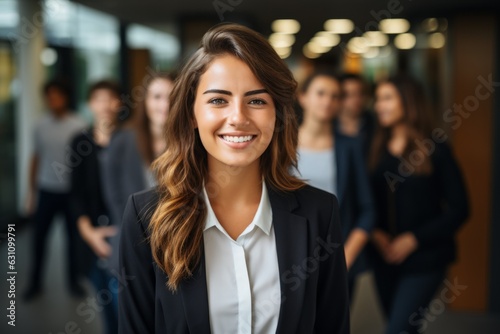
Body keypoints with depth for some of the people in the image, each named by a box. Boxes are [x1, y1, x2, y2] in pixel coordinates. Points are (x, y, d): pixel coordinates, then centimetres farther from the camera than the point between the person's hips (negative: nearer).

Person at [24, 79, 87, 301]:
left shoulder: (78, 126, -6)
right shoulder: (41, 126, 3)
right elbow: (36, 159, 10)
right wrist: (32, 191, 11)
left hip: (72, 191, -2)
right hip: (46, 191, 2)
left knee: (73, 237, 8)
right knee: (39, 237, 6)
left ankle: (73, 281, 23)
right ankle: (35, 283, 19)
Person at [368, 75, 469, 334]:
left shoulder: (435, 149, -6)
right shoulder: (376, 149, 5)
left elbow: (458, 209, -7)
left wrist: (414, 239, -13)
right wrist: (375, 233, -9)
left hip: (424, 258, -4)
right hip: (384, 257, 4)